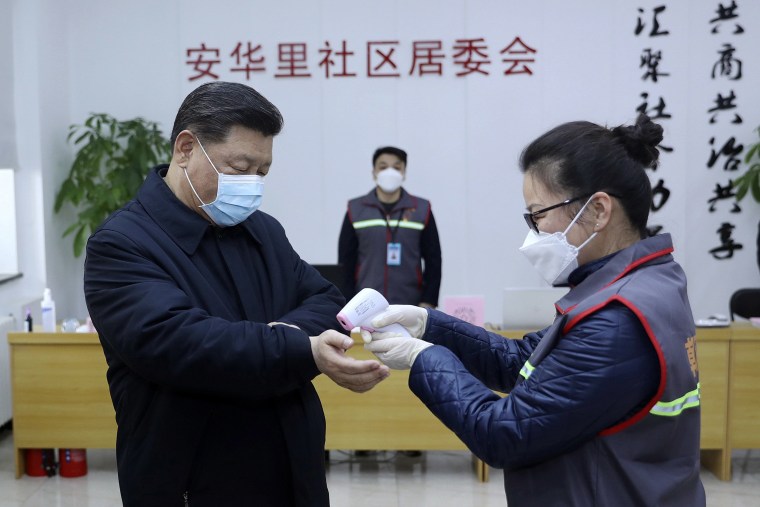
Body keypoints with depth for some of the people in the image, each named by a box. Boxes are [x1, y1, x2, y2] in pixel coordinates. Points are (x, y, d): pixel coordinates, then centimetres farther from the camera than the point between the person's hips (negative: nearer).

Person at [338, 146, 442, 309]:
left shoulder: (422, 210, 3)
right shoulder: (356, 210, 2)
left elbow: (433, 261, 5)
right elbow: (345, 262, 4)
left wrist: (428, 303, -2)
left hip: (409, 307, 0)